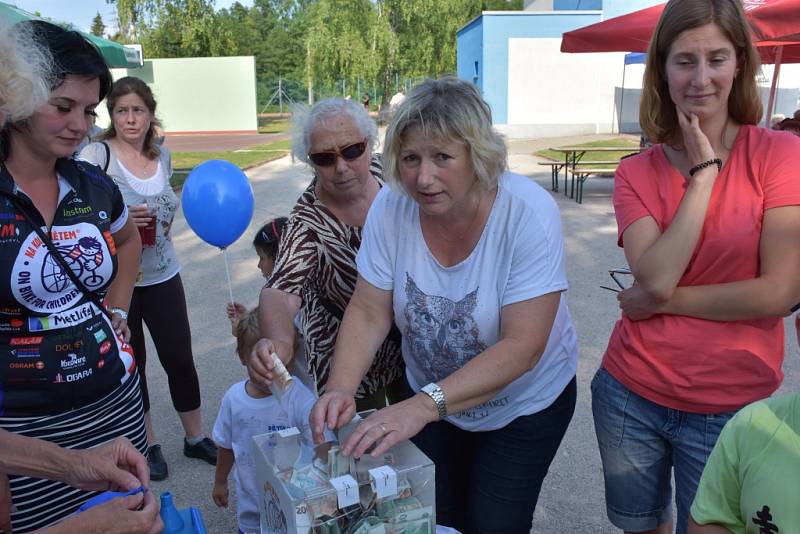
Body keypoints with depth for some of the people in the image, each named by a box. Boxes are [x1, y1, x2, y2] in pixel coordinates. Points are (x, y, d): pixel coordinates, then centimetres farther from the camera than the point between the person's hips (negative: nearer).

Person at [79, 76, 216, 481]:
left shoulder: (162, 155, 6)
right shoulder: (96, 155, -10)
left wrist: (162, 224, 10)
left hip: (161, 275, 4)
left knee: (179, 359, 8)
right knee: (131, 364, 11)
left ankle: (195, 438, 27)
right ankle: (147, 445, 30)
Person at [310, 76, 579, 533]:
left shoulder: (529, 213, -28)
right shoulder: (391, 208, -18)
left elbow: (523, 346, -31)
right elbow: (369, 313, -13)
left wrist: (425, 404, -39)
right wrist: (341, 389, -30)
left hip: (525, 405, -3)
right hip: (429, 401, 3)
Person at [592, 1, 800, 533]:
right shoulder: (637, 173, -2)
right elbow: (656, 277, -18)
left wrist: (662, 299, -13)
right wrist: (704, 172, -16)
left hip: (732, 408, -2)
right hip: (631, 394, 3)